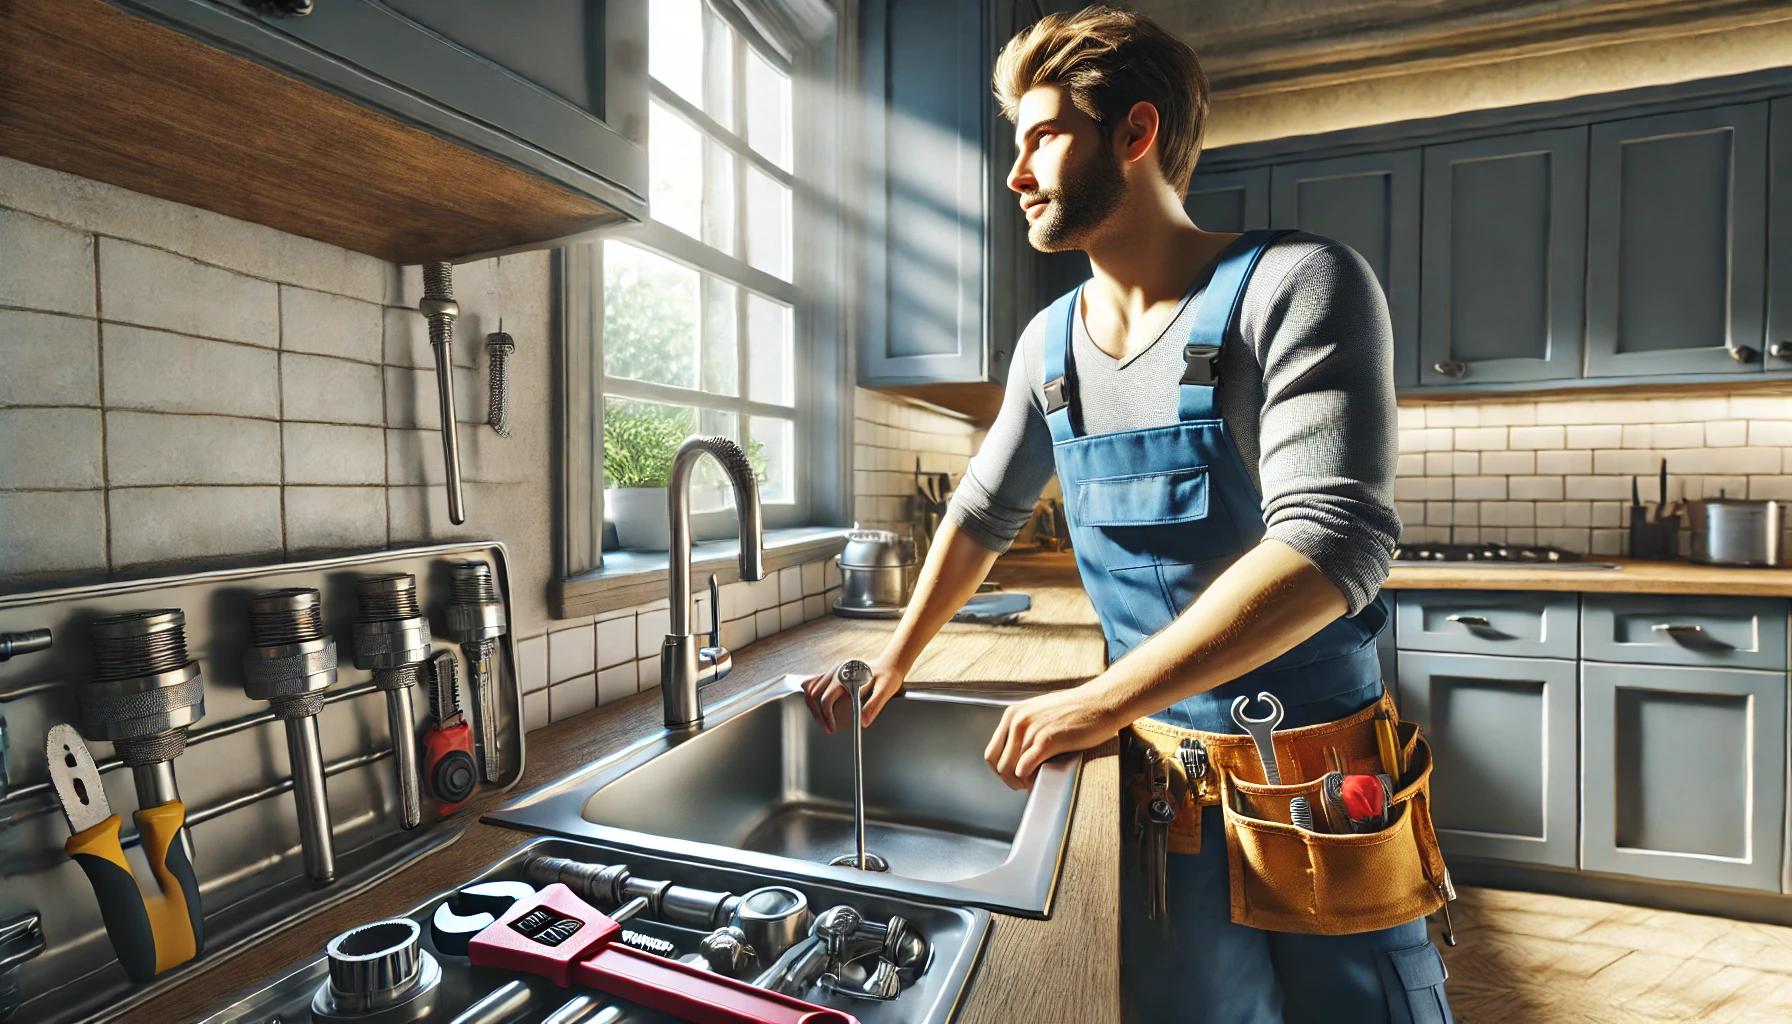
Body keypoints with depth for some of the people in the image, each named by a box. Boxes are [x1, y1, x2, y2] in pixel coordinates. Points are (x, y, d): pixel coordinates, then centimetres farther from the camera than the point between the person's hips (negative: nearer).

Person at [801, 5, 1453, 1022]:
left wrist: (1103, 701, -25)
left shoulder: (1297, 285, -15)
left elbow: (1336, 544, -24)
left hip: (1315, 772, -4)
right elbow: (983, 513, 11)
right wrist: (895, 661, 12)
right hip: (1163, 770, 4)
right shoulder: (1051, 343, 2)